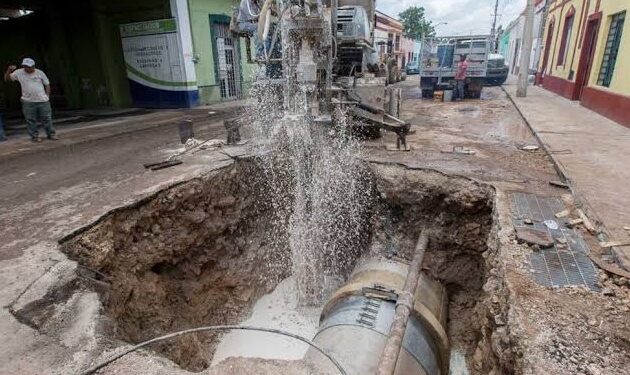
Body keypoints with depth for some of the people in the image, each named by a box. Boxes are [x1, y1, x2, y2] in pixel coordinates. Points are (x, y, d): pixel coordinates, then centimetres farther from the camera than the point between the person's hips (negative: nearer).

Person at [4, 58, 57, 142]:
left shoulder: (40, 73, 2)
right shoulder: (19, 73, 3)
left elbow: (47, 84, 8)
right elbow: (7, 79, 10)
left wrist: (47, 96, 1)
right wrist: (9, 70, -8)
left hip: (42, 100, -1)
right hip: (28, 101, 1)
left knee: (47, 118, 4)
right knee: (31, 120, 2)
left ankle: (51, 134, 13)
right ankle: (34, 136, 11)